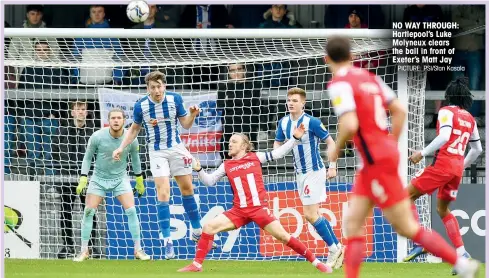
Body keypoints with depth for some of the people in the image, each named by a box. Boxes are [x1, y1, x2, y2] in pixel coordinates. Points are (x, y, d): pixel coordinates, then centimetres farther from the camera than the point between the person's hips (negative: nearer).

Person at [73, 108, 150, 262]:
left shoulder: (131, 139, -13)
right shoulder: (97, 137, -18)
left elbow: (135, 158, 6)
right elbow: (87, 157, -4)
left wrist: (139, 180, 14)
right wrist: (83, 179, -11)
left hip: (120, 178, 1)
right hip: (99, 178, 0)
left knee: (131, 211, -12)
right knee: (88, 211, -8)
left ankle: (138, 250, -2)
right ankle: (84, 251, 3)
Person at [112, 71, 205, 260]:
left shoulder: (175, 99, -9)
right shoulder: (141, 105, -10)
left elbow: (185, 124, 1)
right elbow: (134, 129, 7)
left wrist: (192, 114, -20)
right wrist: (121, 148, 0)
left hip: (176, 148, 2)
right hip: (157, 152, -2)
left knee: (187, 189, 9)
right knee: (163, 194, -11)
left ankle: (197, 231, 24)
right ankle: (167, 240, -8)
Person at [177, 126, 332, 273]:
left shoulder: (255, 158, 5)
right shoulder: (227, 166, 10)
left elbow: (279, 153, 6)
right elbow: (209, 181, 11)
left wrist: (295, 138, -1)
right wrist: (199, 170, -6)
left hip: (259, 208, -3)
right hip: (239, 211, 3)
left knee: (282, 235, -10)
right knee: (209, 227, -10)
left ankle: (315, 261, 1)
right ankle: (196, 264, -3)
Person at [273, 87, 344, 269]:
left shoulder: (312, 122, -17)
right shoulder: (284, 123, 2)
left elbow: (330, 142, -11)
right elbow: (278, 143, 15)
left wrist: (332, 166, -15)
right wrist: (276, 151, -8)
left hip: (315, 172, -8)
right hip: (300, 173, 8)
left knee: (310, 215, -12)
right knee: (313, 215, 9)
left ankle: (334, 249, 1)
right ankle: (336, 247, 19)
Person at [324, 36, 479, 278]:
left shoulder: (339, 84, -12)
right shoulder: (369, 78, 12)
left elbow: (350, 125, -24)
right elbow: (400, 111, 13)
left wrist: (335, 149, -6)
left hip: (376, 161, -9)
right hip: (386, 152, 9)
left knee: (407, 227, -3)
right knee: (352, 224, 7)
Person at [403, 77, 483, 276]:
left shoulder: (447, 112, -4)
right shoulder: (470, 119, 17)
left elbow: (444, 136, -20)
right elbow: (477, 149, 22)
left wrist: (423, 153, -16)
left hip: (443, 163, -7)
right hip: (458, 167, 7)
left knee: (407, 195, 0)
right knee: (443, 209, 19)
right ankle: (462, 254, 6)